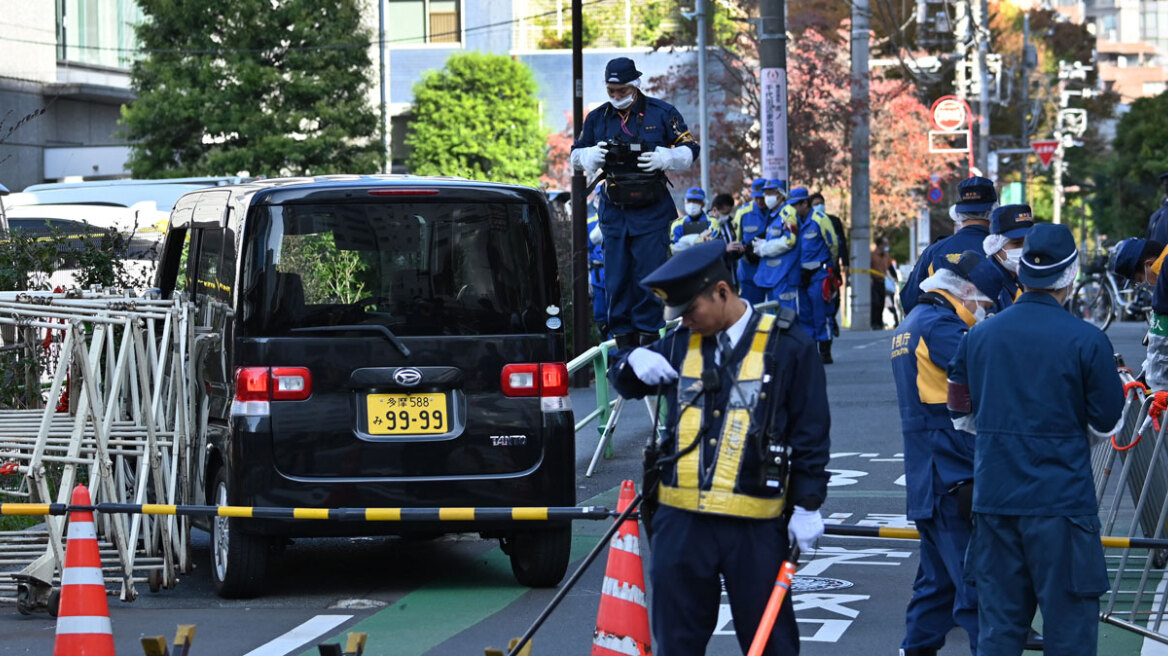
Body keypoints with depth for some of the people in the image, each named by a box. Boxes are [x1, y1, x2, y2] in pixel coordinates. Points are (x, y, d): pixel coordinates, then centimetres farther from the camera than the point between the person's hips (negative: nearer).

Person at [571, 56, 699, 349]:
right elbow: (576, 156, 16)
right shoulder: (597, 118, 9)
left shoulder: (661, 113, 0)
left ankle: (648, 331, -1)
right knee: (616, 275, 2)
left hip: (652, 211, -3)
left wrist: (665, 158, -17)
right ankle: (623, 334, 9)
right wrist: (590, 155, -7)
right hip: (613, 211, 3)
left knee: (649, 271, -7)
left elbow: (689, 150, 3)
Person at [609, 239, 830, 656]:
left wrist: (807, 506, -7)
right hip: (682, 521, 4)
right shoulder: (680, 344, 9)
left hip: (756, 526, -4)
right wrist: (635, 363, -2)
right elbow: (625, 383, 22)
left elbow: (811, 434, -3)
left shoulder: (788, 347, -3)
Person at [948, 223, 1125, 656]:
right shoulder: (1086, 341, -10)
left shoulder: (979, 336, 2)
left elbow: (961, 416, 12)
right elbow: (1106, 425, -2)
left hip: (993, 495, 4)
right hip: (1062, 499, -4)